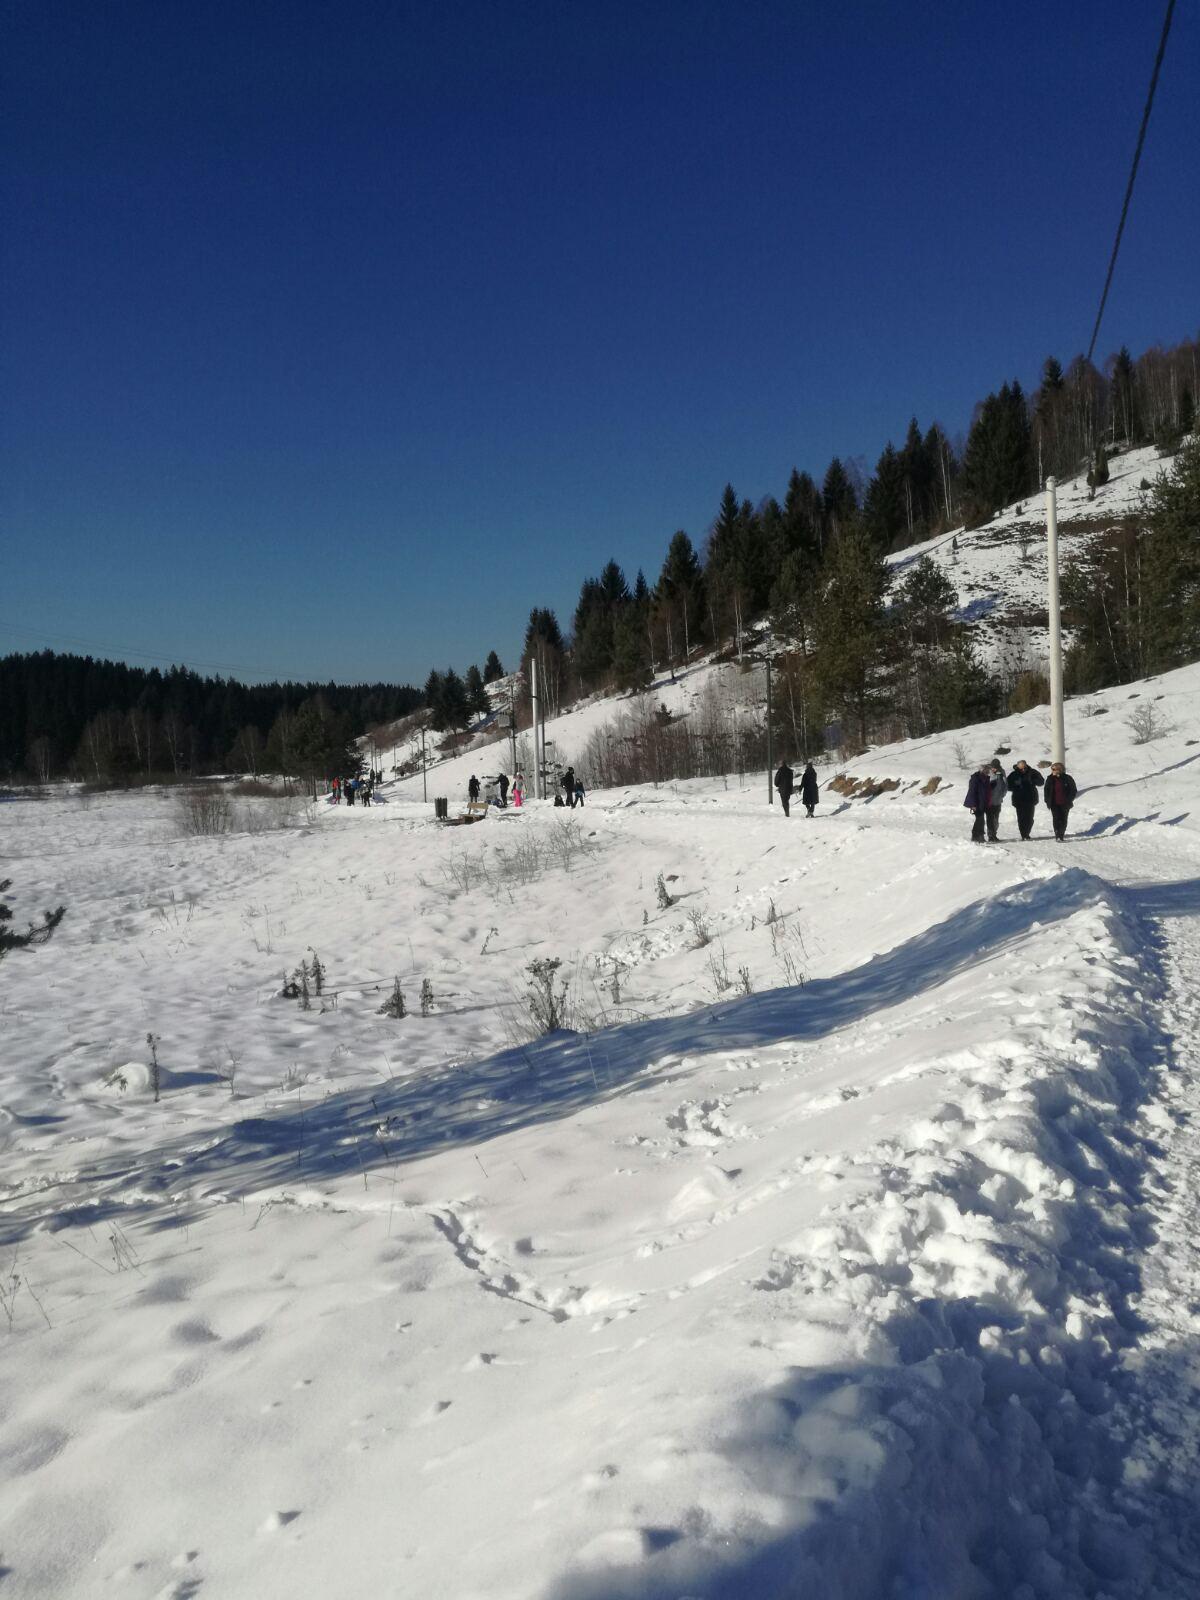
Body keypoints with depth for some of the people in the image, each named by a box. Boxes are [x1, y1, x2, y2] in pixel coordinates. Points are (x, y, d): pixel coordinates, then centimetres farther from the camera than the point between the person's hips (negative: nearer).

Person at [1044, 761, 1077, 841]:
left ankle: (1061, 834, 20)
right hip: (1054, 804, 0)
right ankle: (1058, 836, -11)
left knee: (1063, 819, 6)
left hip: (1065, 804, 0)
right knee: (1056, 819, -10)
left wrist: (1069, 800, -5)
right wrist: (1048, 801, 3)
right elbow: (1046, 790, 13)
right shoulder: (1050, 779, 3)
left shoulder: (1067, 778, -3)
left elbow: (1073, 790, 3)